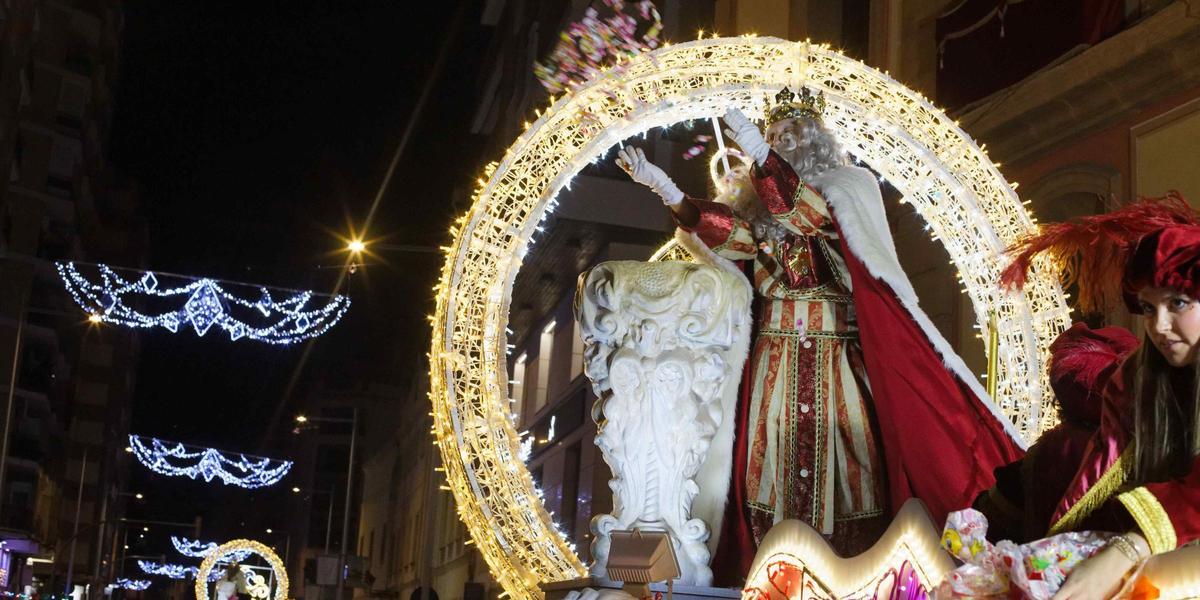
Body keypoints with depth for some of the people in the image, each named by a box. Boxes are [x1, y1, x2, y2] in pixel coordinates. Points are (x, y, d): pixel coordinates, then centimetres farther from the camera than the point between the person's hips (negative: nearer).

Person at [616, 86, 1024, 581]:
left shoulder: (846, 188, 4)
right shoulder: (758, 200, 15)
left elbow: (816, 214, -16)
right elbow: (723, 232, -3)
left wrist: (760, 153, -22)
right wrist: (661, 186, -13)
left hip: (838, 349, -3)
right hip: (776, 351, 4)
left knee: (842, 450, -7)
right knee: (776, 453, -1)